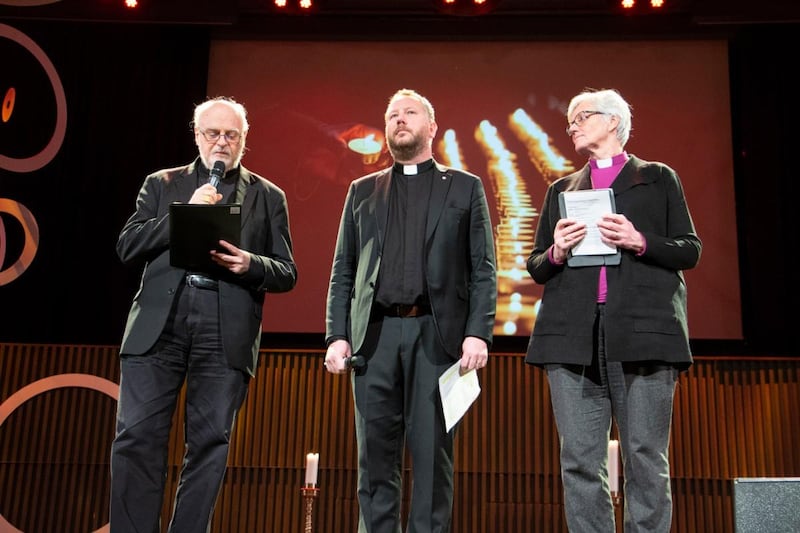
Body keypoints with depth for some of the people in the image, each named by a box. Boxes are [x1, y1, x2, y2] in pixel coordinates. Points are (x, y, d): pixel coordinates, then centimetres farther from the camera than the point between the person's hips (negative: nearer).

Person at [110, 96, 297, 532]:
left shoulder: (268, 197, 14)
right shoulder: (162, 184, 17)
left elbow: (286, 274, 10)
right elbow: (127, 247, 6)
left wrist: (250, 264, -11)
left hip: (226, 335, 0)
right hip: (158, 327, 1)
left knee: (209, 444, 0)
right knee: (137, 438, -3)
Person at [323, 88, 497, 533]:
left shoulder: (465, 188, 12)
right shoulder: (362, 191, 19)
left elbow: (483, 270, 5)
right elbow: (343, 271, 13)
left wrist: (478, 332, -8)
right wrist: (337, 334, 1)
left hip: (437, 334, -2)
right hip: (374, 334, 2)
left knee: (433, 455, -1)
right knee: (376, 456, 4)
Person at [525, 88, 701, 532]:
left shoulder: (658, 178, 16)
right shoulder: (561, 189, 23)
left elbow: (691, 249, 9)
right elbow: (536, 266, 22)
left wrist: (639, 242, -9)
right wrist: (556, 252, -1)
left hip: (643, 330, -2)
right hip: (573, 336, 3)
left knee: (646, 458, -4)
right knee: (580, 461, -1)